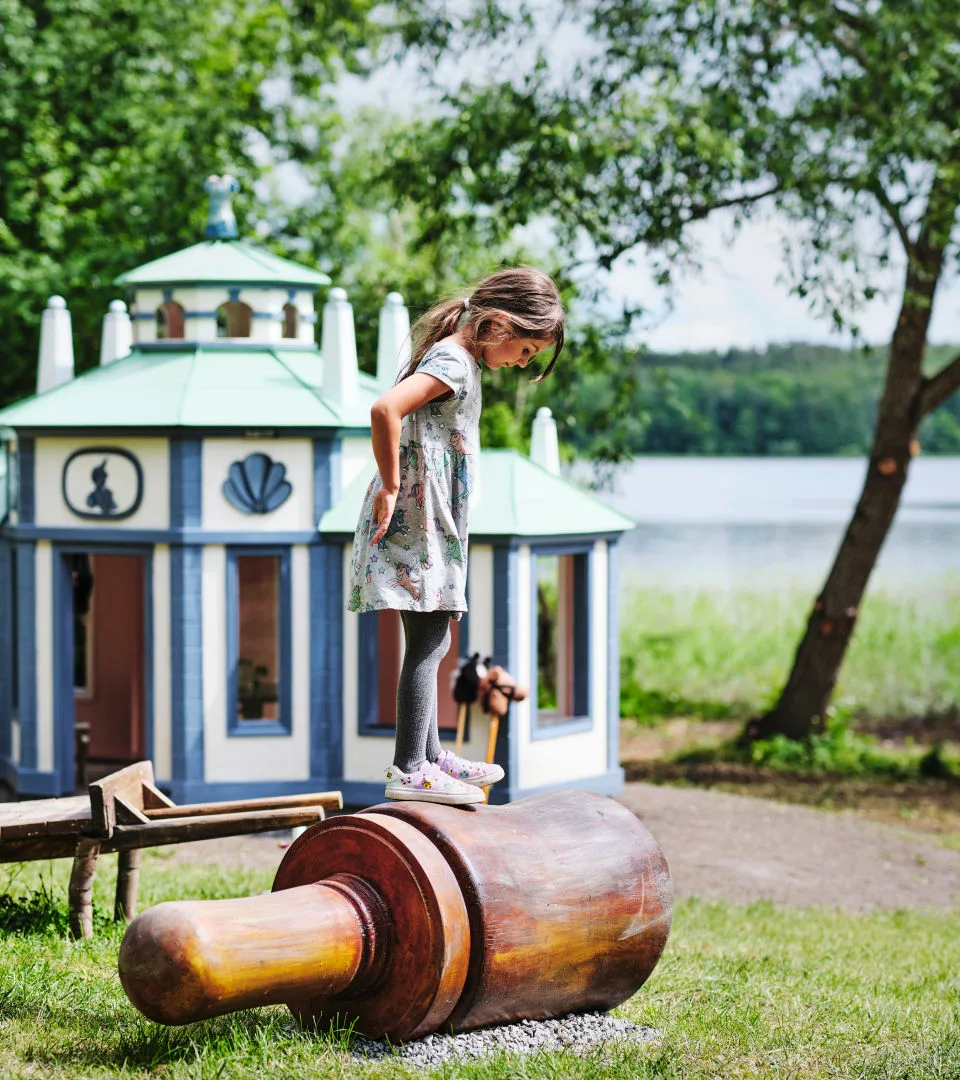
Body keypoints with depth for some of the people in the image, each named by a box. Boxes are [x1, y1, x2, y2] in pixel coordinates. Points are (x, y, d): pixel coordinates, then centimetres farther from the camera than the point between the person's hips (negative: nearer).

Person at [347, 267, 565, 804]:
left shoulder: (459, 360, 15)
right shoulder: (453, 363, -17)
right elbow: (385, 408, -33)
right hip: (418, 525, -10)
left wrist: (394, 487, 20)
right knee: (427, 644, -9)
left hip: (434, 527, 10)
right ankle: (409, 771, -7)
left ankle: (429, 755, 27)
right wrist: (390, 487, -24)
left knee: (432, 642, 17)